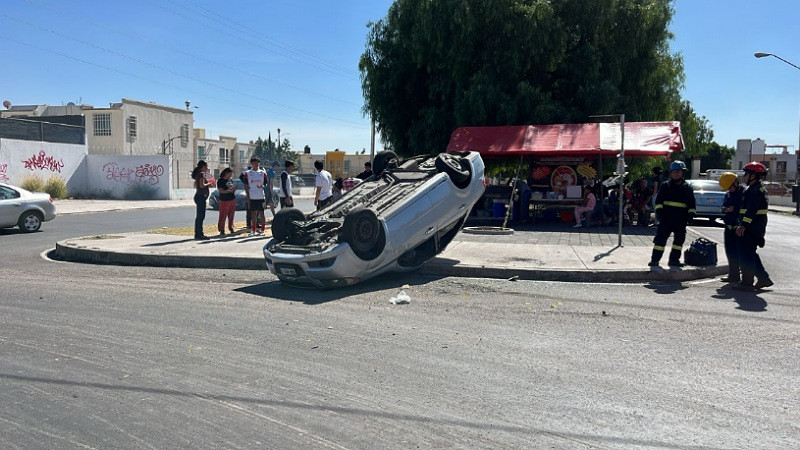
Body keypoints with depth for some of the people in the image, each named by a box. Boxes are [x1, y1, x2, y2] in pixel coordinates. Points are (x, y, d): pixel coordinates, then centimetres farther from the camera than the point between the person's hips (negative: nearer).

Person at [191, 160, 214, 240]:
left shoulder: (198, 174, 15)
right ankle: (199, 235, -7)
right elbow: (202, 185, -23)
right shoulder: (201, 174, -13)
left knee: (199, 216, 14)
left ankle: (197, 234, 19)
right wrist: (209, 183, -6)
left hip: (198, 196, 10)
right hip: (201, 196, -10)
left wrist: (207, 183, 16)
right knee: (201, 216, -8)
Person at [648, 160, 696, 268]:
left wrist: (691, 214, -2)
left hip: (681, 219, 3)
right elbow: (659, 200, 1)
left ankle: (674, 259, 16)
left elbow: (692, 203, 11)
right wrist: (659, 210, -13)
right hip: (666, 217, -3)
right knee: (661, 237, -5)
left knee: (679, 238, 6)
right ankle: (655, 259, -3)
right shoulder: (665, 185, 5)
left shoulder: (687, 188, 11)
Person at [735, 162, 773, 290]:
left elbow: (751, 210, -25)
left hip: (751, 230, -11)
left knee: (746, 256, -5)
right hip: (753, 229, 11)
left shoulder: (755, 190, -16)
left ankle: (747, 283, -1)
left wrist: (743, 225, -27)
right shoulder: (757, 189, 19)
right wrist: (741, 224, 25)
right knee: (751, 255, 18)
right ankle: (764, 278, 23)